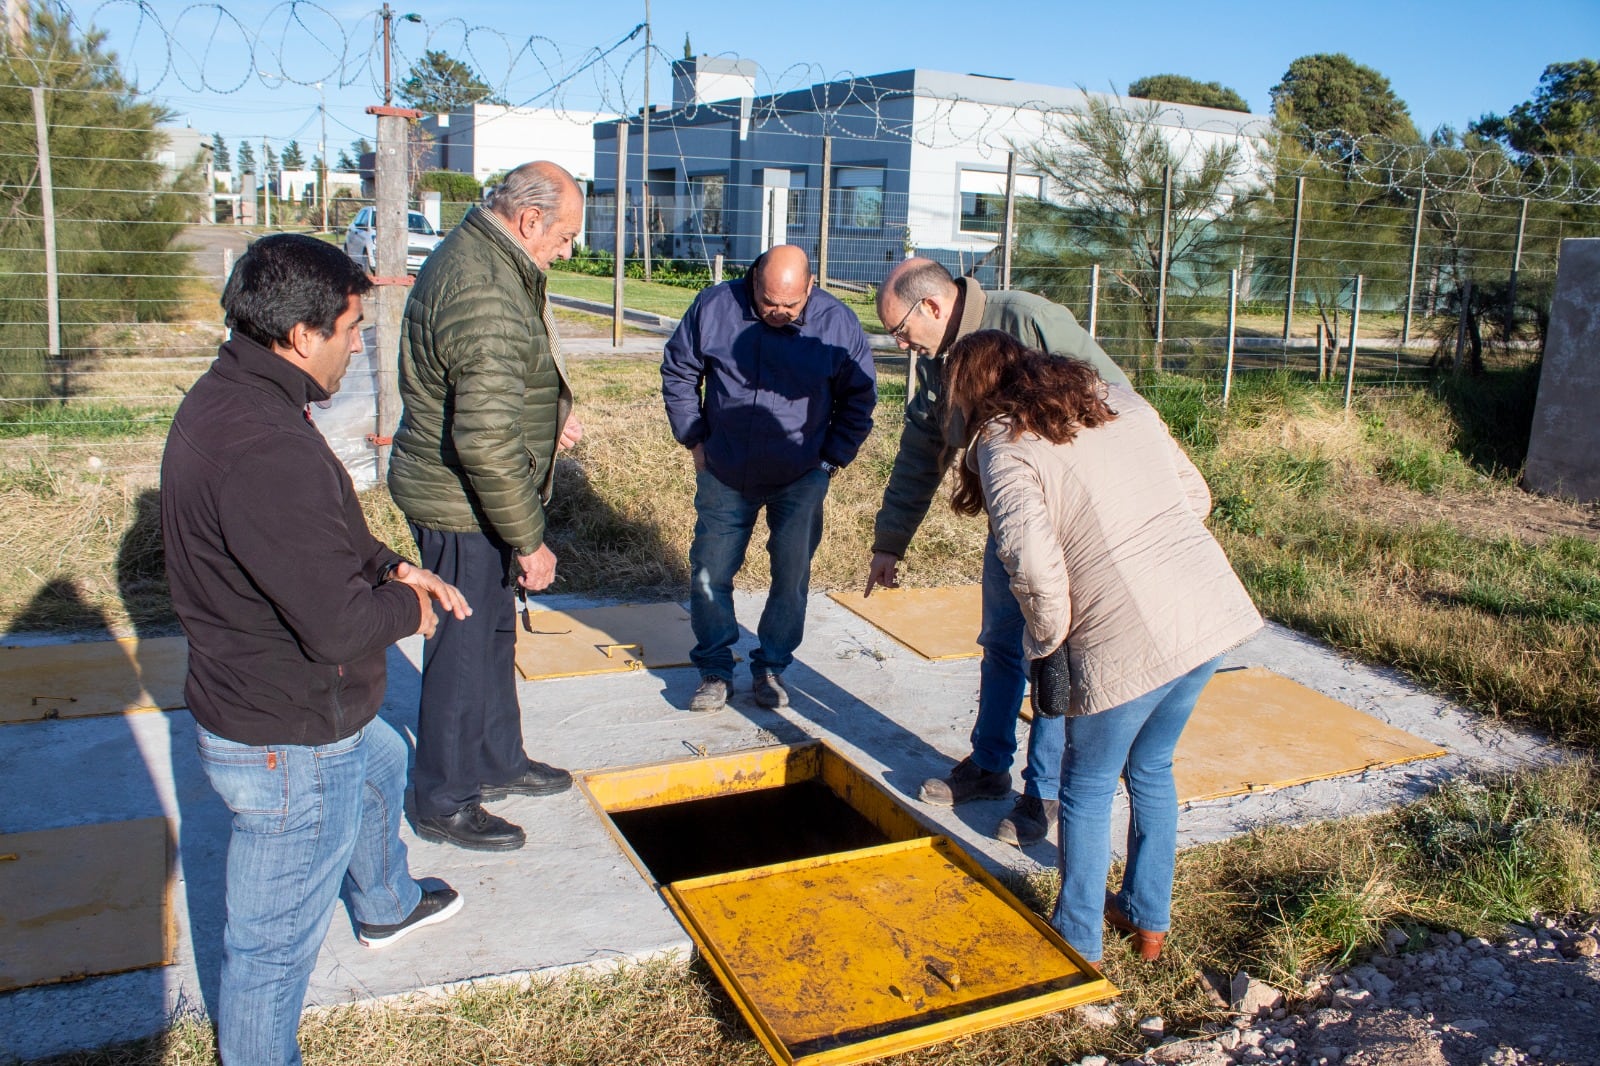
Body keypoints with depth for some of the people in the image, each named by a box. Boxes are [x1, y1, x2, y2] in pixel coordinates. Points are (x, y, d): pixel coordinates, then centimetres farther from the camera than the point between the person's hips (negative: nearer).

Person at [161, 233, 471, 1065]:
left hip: (253, 700, 11)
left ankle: (386, 906, 63)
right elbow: (339, 623, -33)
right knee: (276, 940, 9)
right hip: (288, 747, -11)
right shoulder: (265, 450, -34)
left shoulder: (223, 398, 1)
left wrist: (387, 567, 0)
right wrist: (408, 605, -12)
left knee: (381, 764, 37)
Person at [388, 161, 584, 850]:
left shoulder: (470, 253, 7)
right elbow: (486, 443, -31)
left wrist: (549, 412, 9)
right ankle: (445, 804, 23)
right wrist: (529, 540, -23)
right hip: (463, 508, -10)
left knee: (494, 636, 23)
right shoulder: (488, 299, -28)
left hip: (462, 498, 11)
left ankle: (498, 762, 41)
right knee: (464, 652, 5)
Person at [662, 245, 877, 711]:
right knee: (710, 574, 4)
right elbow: (678, 374, 4)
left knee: (791, 577, 4)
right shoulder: (714, 307, -10)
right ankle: (714, 668, 20)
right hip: (724, 476, 1)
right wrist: (695, 440, 2)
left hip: (801, 480, -1)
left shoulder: (838, 323, -11)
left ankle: (771, 668, 22)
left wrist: (833, 459, -1)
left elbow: (859, 399, 3)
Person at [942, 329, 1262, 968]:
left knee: (1088, 787, 16)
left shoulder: (1002, 442, -5)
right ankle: (1149, 919, 40)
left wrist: (1048, 640, -7)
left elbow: (1033, 559, -21)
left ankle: (1077, 942, 30)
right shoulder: (1121, 399, 14)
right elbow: (1196, 495, 15)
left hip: (1128, 638, -6)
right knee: (1151, 769, 26)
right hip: (1214, 608, 7)